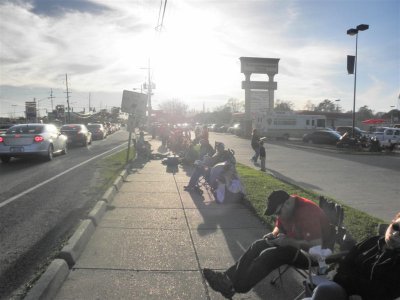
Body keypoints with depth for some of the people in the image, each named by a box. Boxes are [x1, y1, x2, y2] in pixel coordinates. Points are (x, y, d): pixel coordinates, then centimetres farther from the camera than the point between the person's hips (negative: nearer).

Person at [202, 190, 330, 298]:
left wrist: (289, 242, -31)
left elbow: (317, 245, -33)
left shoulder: (307, 211, -29)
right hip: (292, 242, 9)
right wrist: (274, 234, -9)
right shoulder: (285, 207, -3)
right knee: (258, 245, -6)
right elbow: (279, 227, 13)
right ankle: (229, 276, -10)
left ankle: (235, 286, -21)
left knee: (269, 254, -25)